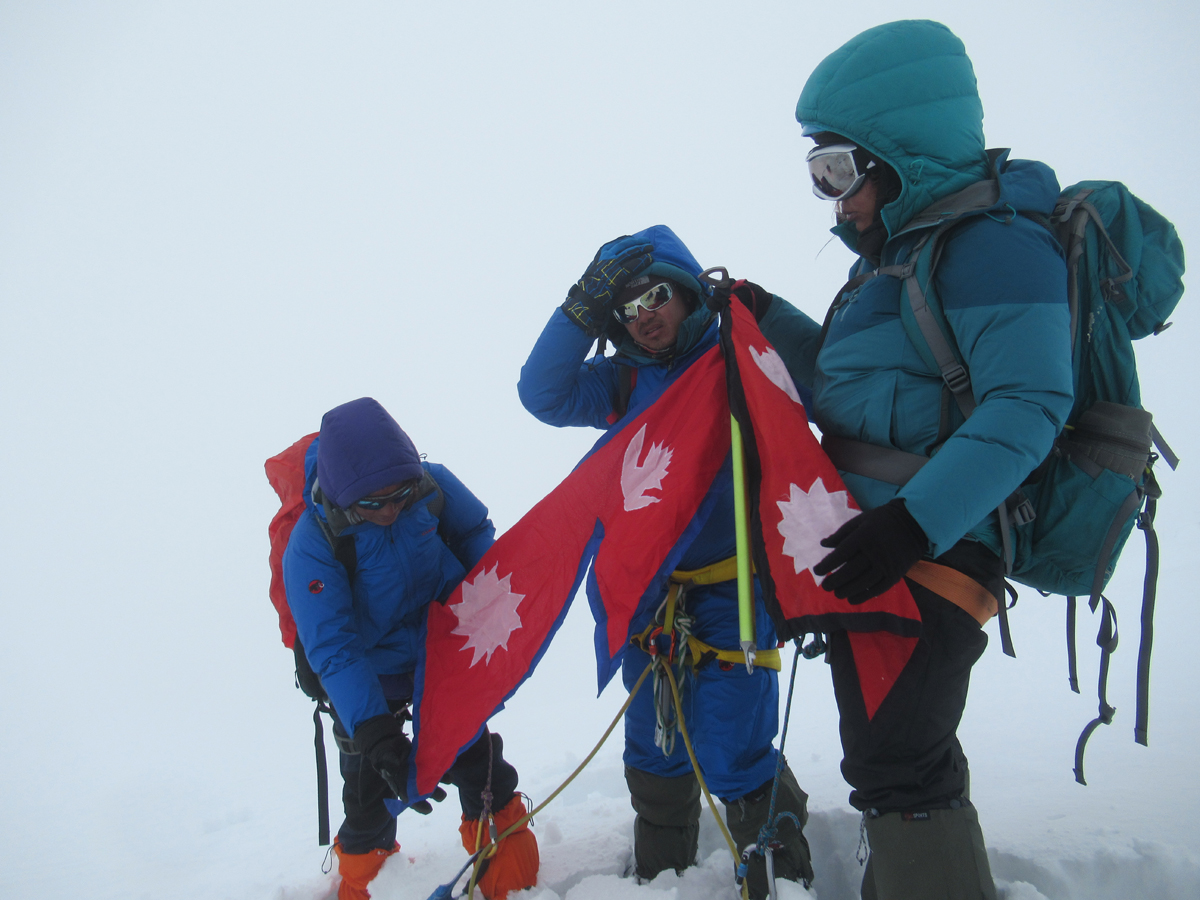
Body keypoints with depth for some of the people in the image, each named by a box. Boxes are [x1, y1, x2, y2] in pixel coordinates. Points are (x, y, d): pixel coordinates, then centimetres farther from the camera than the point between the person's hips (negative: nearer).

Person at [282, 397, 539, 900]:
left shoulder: (433, 486, -22)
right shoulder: (311, 546, -31)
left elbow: (475, 535, 1)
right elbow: (333, 651, -33)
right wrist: (378, 740, -40)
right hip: (369, 678, -2)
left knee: (474, 761, 11)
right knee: (370, 788, 9)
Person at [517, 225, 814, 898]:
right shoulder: (625, 383, 10)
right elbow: (545, 394, -2)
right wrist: (583, 310, -10)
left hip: (733, 591, -5)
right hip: (651, 595, 5)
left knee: (731, 758, -6)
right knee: (655, 753, 15)